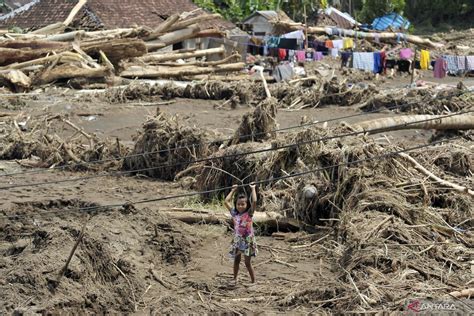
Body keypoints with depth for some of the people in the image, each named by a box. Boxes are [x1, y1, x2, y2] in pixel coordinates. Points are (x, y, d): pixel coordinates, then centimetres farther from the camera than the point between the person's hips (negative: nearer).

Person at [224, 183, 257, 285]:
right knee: (236, 260, 15)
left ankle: (253, 281, 8)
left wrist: (253, 189, -10)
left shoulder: (249, 213, -7)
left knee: (247, 262, -2)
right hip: (237, 240, 4)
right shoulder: (234, 213, 2)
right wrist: (233, 190, 10)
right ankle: (235, 279, 28)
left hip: (247, 240, -4)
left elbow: (254, 201, -20)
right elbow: (226, 201, 4)